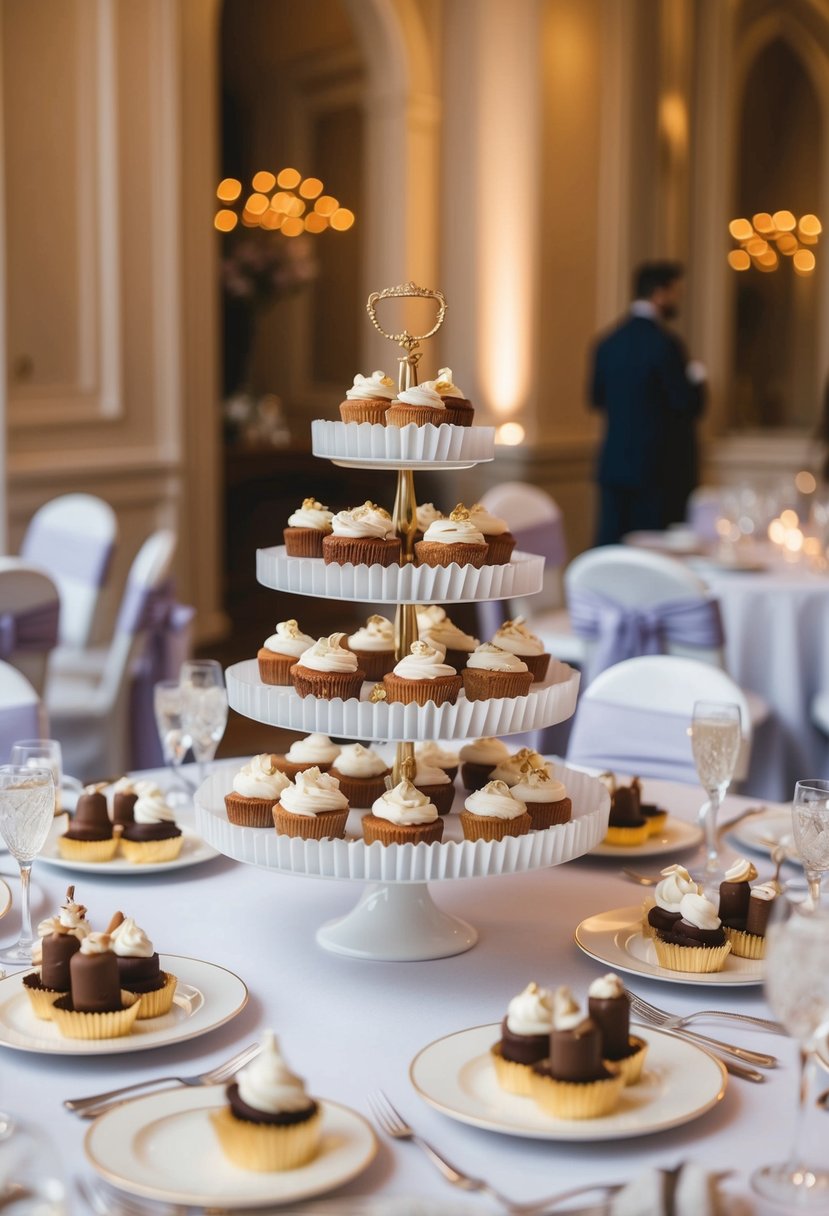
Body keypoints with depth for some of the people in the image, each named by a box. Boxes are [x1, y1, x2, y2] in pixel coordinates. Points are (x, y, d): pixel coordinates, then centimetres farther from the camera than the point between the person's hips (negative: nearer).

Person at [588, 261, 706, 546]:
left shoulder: (608, 343, 6)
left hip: (614, 465, 6)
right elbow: (691, 404, -14)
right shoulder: (664, 343, -14)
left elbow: (597, 398, 14)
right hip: (661, 469, -6)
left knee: (610, 547, 7)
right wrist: (697, 378, 5)